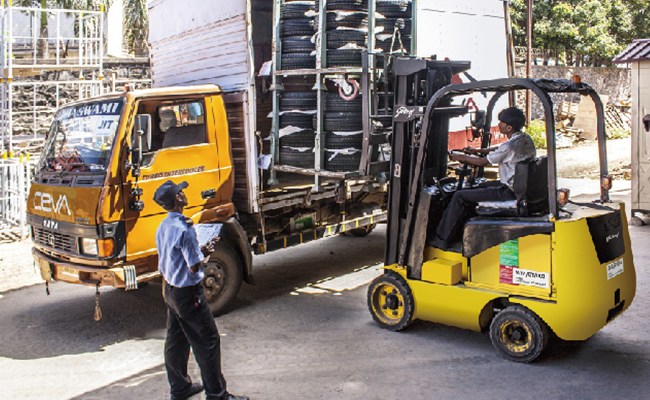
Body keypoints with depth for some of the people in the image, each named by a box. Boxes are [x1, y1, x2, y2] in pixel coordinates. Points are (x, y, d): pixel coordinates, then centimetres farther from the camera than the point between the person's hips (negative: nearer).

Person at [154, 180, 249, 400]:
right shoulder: (184, 229, -25)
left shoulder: (163, 227, 4)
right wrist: (205, 252, -4)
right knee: (207, 342, 1)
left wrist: (199, 250, 9)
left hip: (170, 289, 9)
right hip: (188, 293, -9)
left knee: (175, 341, 18)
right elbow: (194, 267, -22)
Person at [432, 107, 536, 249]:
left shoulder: (510, 147, -24)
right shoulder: (526, 139, 6)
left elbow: (483, 162, -13)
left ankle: (442, 239, 1)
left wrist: (461, 157, 1)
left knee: (460, 197, -8)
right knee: (478, 187, 28)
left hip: (510, 192, -10)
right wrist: (478, 150, 25)